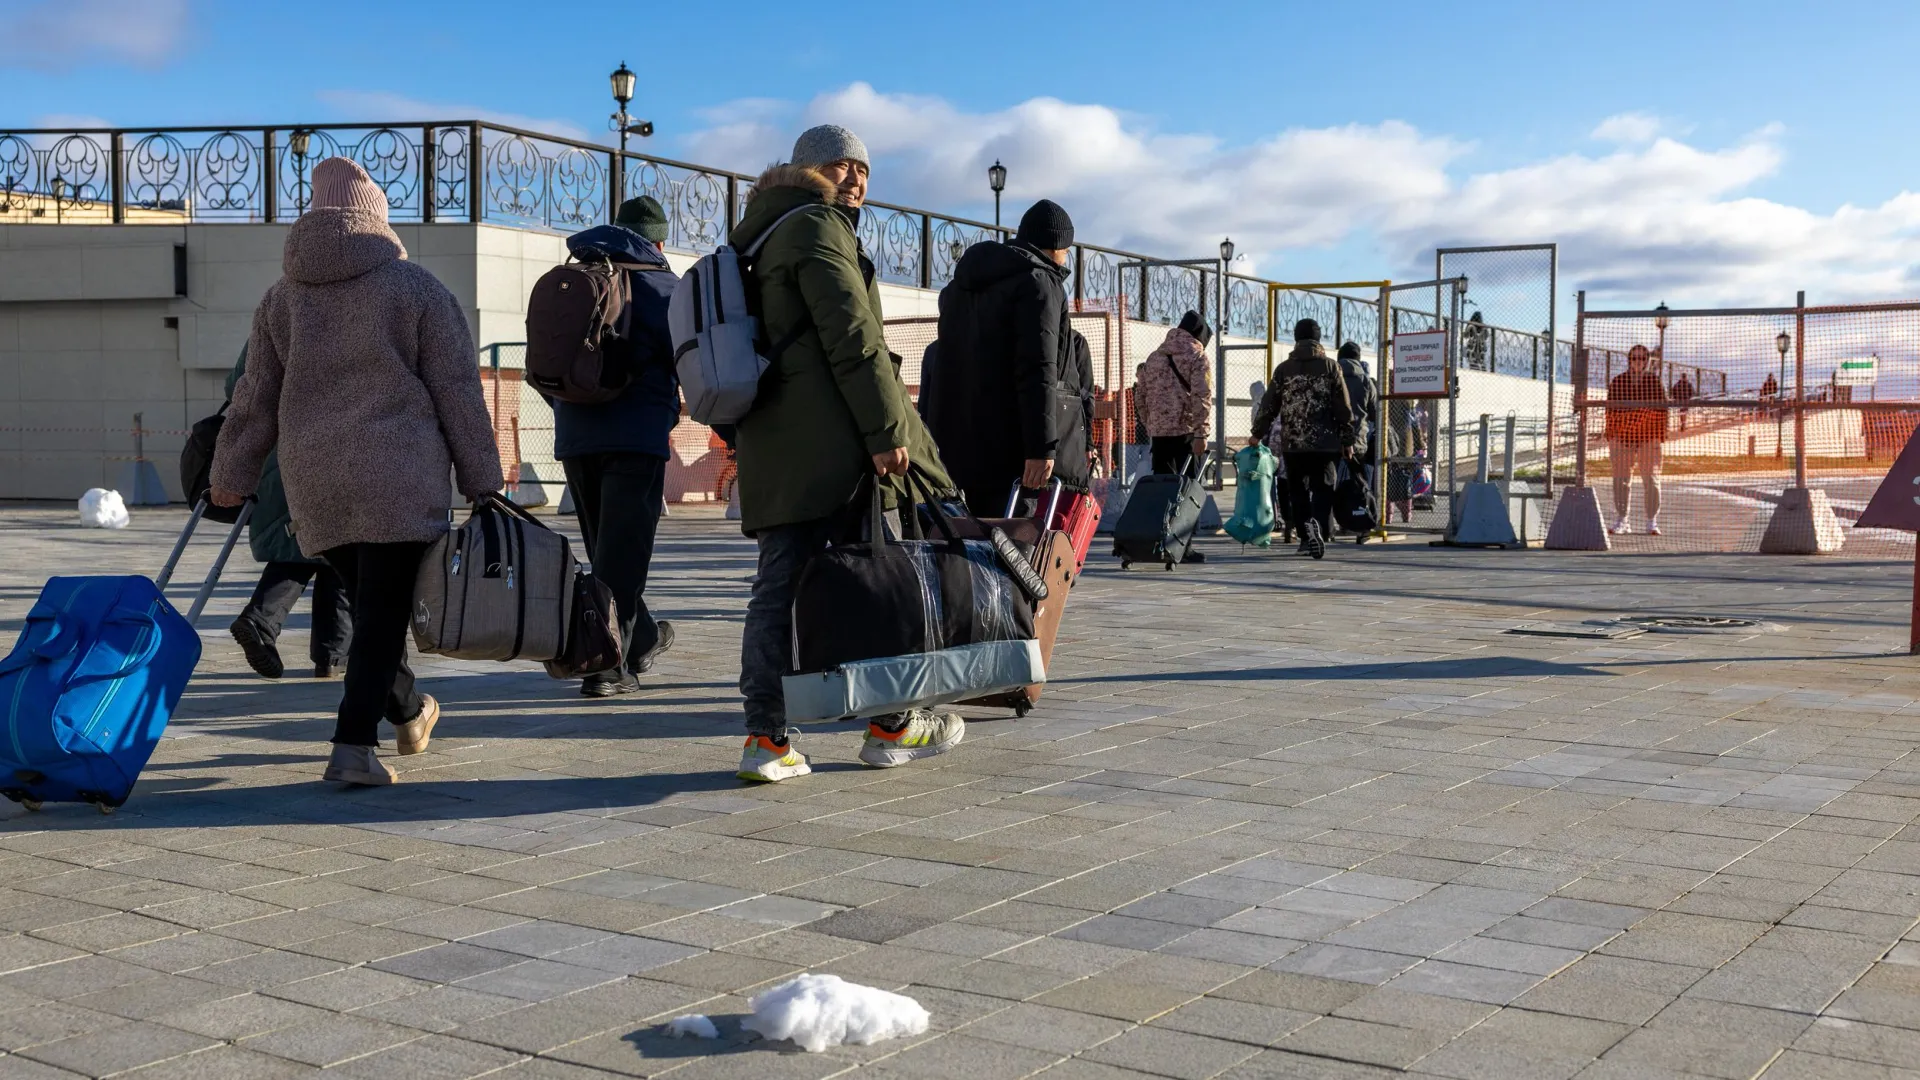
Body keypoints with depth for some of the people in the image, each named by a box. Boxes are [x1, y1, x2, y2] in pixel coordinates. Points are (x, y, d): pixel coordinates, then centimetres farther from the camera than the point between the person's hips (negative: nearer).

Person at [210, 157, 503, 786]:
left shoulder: (282, 297, 12)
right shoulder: (417, 288, 1)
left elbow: (255, 401, 14)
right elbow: (458, 392, -1)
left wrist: (231, 478, 22)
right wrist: (482, 480, 2)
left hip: (314, 485, 4)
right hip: (399, 479, -4)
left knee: (371, 601, 18)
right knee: (384, 610, -3)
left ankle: (409, 713, 32)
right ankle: (354, 745, -10)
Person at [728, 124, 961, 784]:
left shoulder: (759, 236, 26)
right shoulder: (819, 226, -4)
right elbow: (852, 337, -14)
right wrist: (888, 429, -17)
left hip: (770, 441, 9)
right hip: (831, 436, -8)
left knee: (778, 584, 4)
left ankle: (767, 739, -2)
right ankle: (891, 727, 9)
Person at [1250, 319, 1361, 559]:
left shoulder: (1284, 368, 4)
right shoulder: (1330, 366, 1)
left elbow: (1269, 404, 6)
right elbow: (1344, 407, -1)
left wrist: (1258, 433, 19)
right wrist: (1348, 440, 6)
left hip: (1293, 443, 1)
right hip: (1325, 442, -1)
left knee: (1298, 490, 11)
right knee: (1323, 489, 4)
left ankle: (1306, 534, -6)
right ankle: (1320, 531, -19)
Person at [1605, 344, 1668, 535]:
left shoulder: (1655, 382, 2)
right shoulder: (1617, 382, 5)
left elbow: (1662, 410, 1)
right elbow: (1610, 410, 7)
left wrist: (1658, 437, -6)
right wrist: (1611, 437, 0)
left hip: (1648, 438, -1)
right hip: (1623, 437, 1)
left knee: (1651, 479, -2)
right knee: (1621, 479, 4)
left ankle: (1652, 522, 3)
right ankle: (1621, 521, 12)